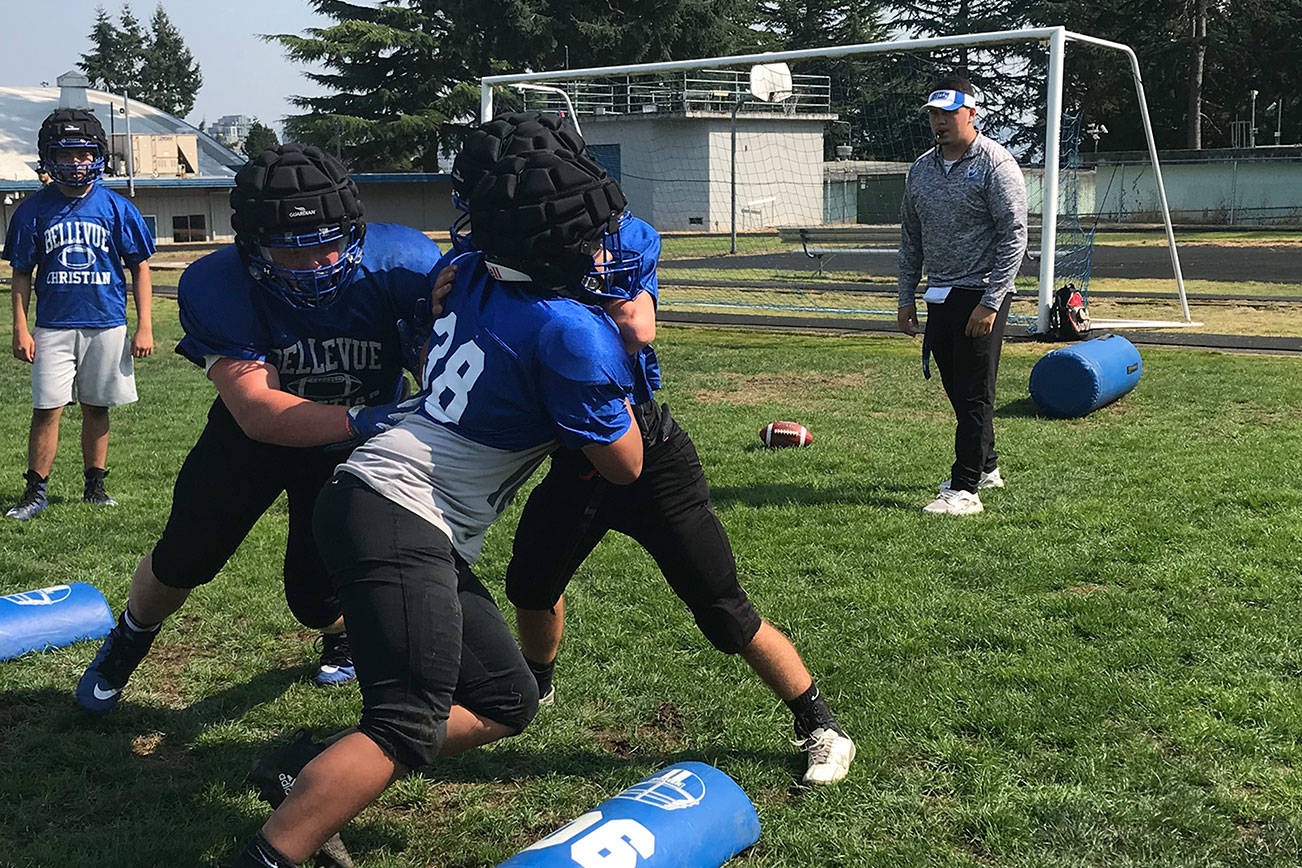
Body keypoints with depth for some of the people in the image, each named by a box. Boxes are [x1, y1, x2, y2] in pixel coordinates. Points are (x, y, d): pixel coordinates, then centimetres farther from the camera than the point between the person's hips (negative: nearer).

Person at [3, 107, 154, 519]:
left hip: (107, 326, 0)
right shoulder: (34, 209, 3)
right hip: (53, 327, 0)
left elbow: (140, 268, 6)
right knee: (46, 409, -4)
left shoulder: (116, 208, 2)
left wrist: (144, 326, 0)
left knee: (96, 408, 9)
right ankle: (35, 491, 6)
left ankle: (94, 485, 20)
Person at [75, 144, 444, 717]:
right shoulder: (215, 287, -31)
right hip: (253, 434, 1)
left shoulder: (397, 262, -32)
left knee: (315, 593, -3)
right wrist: (361, 420, -52)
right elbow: (258, 412, -40)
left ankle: (345, 633, 36)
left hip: (351, 447, 0)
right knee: (182, 561, 11)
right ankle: (125, 645, 44)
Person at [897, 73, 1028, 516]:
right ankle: (985, 467, 29)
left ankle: (965, 489, -6)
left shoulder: (995, 164, -8)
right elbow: (911, 237, 19)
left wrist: (990, 302, -18)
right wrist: (907, 298, 13)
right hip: (939, 296, 7)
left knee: (975, 393, -7)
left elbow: (1014, 238, -12)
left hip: (981, 294, -7)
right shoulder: (922, 168, 12)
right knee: (956, 390, 12)